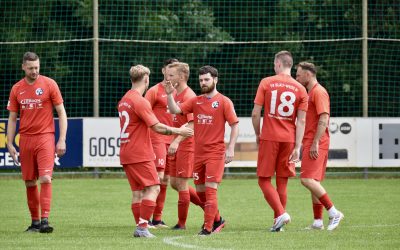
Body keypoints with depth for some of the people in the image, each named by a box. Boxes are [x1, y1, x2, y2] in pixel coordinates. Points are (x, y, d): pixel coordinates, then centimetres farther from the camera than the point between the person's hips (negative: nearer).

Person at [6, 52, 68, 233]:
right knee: (29, 182, 7)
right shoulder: (17, 89, 8)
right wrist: (10, 144, 4)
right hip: (25, 139, 4)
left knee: (45, 178, -15)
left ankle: (45, 220, -18)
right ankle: (35, 221, 15)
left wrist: (62, 140, -7)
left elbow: (61, 113, 0)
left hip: (45, 137, -4)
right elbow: (12, 118, 12)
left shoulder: (49, 84, -1)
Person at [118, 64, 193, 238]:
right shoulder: (140, 101, -15)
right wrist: (179, 131, -5)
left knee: (137, 191, 10)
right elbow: (157, 127, -16)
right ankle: (143, 227, -14)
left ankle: (140, 228, 9)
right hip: (140, 154, -9)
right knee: (153, 188, -6)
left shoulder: (124, 100, 13)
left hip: (126, 154, 9)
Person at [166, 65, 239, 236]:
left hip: (215, 153, -6)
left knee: (210, 189, -11)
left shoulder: (224, 102, -4)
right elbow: (175, 110, 1)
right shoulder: (196, 101, 10)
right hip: (198, 152, 6)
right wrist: (169, 95, -16)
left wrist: (231, 148, -12)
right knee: (200, 190, 11)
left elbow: (235, 125, -5)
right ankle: (217, 220, 29)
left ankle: (208, 227, -9)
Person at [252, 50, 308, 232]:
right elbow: (301, 121, 0)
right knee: (282, 183, 10)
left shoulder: (266, 83, -2)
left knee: (264, 180, 4)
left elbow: (255, 113, -4)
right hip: (289, 139, 3)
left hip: (269, 138, -3)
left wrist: (257, 135, 11)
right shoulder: (300, 89, 5)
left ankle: (281, 214, -15)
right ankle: (278, 223, 12)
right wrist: (297, 147, -1)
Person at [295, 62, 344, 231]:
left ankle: (333, 212, -15)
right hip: (310, 143, 10)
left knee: (307, 180, -17)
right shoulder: (310, 93, 21)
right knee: (313, 182, 9)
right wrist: (305, 143, 23)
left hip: (316, 145, -10)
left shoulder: (319, 92, -11)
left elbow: (324, 119, -20)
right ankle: (318, 221, 10)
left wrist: (315, 143, -24)